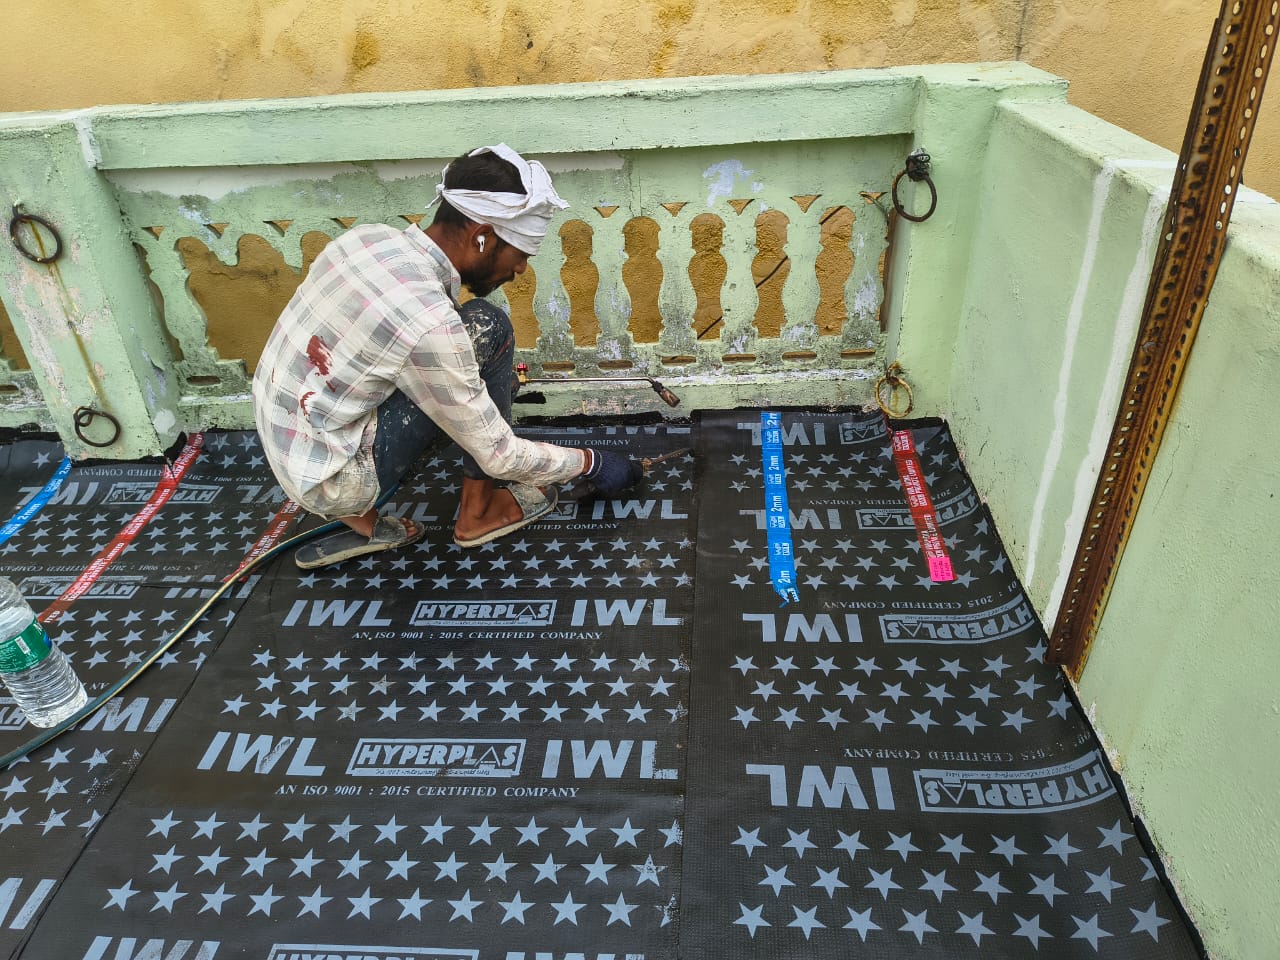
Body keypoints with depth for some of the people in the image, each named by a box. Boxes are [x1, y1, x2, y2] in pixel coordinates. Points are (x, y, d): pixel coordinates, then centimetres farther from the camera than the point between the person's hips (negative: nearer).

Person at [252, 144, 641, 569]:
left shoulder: (368, 236, -4)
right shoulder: (428, 323, -28)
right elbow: (498, 455, -17)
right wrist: (591, 462, -2)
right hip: (331, 482, -8)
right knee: (487, 328, -13)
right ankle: (478, 511, 3)